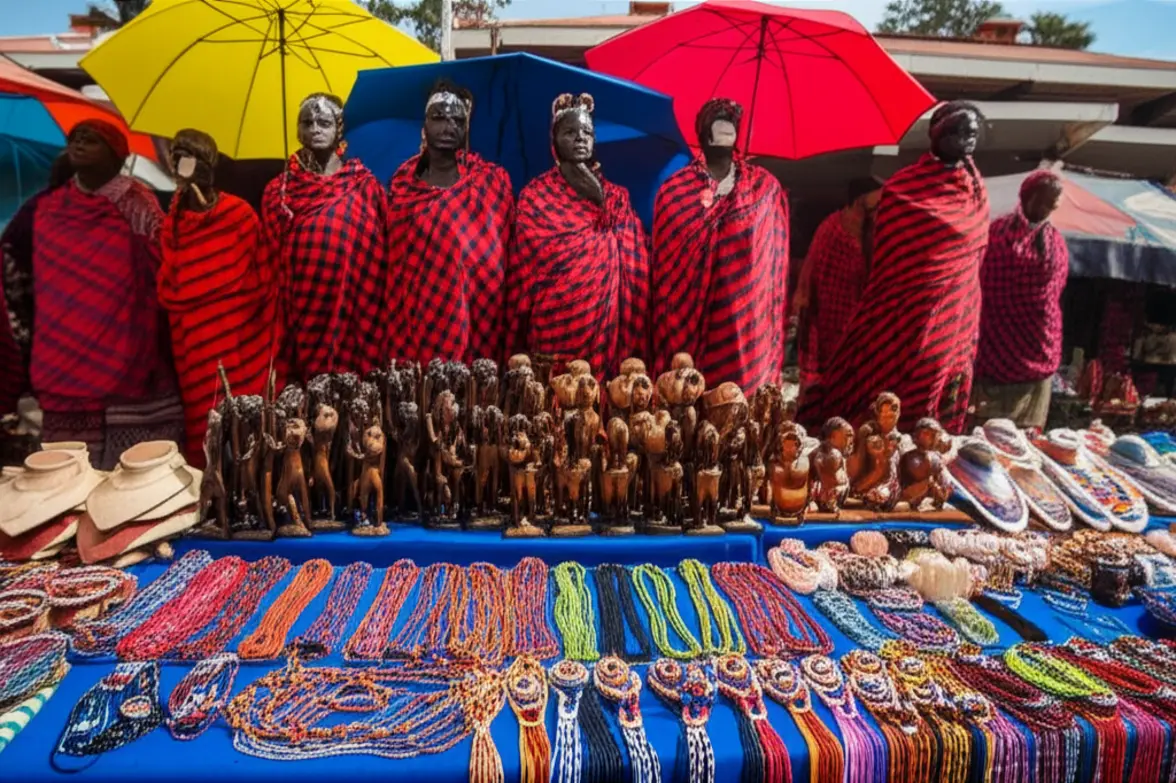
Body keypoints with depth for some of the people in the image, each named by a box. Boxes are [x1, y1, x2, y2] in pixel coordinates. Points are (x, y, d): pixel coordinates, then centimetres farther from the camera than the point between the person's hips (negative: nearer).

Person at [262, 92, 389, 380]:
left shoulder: (364, 186, 1)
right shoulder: (279, 190, 6)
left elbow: (378, 255, 0)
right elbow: (273, 259, 9)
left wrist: (370, 313, -4)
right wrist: (280, 316, 6)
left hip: (353, 310, -1)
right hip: (303, 313, 2)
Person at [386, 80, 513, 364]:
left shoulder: (493, 180, 1)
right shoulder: (402, 182, 7)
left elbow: (500, 256, -1)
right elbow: (394, 257, 10)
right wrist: (396, 321, 3)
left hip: (472, 318, -2)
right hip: (414, 318, 2)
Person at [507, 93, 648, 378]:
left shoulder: (616, 195, 11)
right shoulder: (535, 193, 3)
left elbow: (632, 265, 6)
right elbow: (524, 266, -1)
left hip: (603, 319, 2)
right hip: (552, 319, -2)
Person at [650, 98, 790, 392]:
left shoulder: (767, 187, 7)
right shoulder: (675, 190, 2)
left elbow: (776, 261, 7)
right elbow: (665, 268, 2)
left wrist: (776, 321, 1)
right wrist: (667, 330, 0)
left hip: (748, 315, 2)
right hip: (690, 316, -1)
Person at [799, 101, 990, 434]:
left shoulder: (976, 189, 8)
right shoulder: (905, 189, -10)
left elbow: (974, 256, 17)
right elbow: (887, 261, -8)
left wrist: (969, 327, 15)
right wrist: (881, 317, -7)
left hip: (953, 324, 6)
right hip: (906, 317, -6)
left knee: (937, 416, 12)